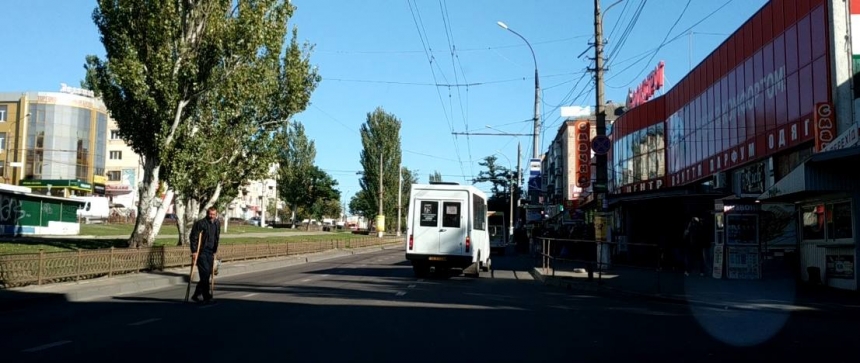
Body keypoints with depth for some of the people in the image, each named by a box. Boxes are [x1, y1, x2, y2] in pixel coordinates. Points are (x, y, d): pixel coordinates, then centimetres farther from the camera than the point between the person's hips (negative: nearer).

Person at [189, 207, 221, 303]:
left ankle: (196, 295, 21)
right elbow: (193, 237, -10)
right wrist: (194, 251, -14)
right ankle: (207, 297, -7)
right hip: (201, 252, -7)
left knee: (207, 274, 8)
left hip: (210, 253, 7)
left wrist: (215, 251, 17)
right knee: (205, 273, -11)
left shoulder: (216, 225, 11)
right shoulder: (200, 223, -10)